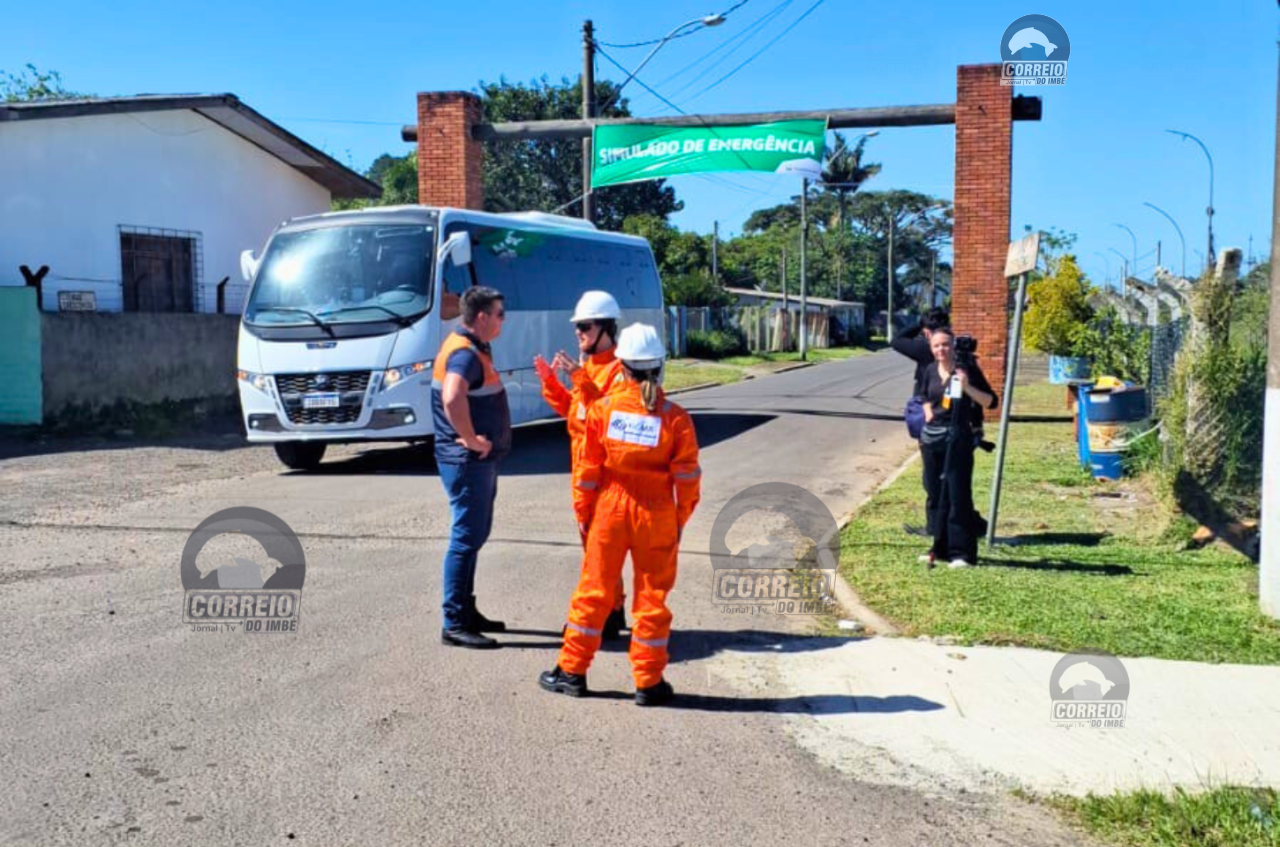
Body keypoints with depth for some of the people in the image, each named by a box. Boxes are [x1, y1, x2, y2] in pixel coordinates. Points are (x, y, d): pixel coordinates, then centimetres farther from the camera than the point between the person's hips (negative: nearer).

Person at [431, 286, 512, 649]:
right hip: (469, 460, -11)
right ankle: (454, 624, 0)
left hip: (480, 460, 11)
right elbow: (452, 399, -38)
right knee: (466, 539, -6)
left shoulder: (472, 348, 14)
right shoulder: (465, 353, -19)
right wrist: (472, 440, -26)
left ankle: (467, 612, 28)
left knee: (474, 536, 17)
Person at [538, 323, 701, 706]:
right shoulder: (675, 417, -8)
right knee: (652, 596, 8)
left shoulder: (603, 409, -6)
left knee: (594, 589, 12)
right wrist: (680, 521, 8)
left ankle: (572, 671, 20)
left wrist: (582, 512, 9)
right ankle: (648, 682, 14)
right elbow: (687, 477, -4)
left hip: (610, 511, 1)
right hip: (657, 516, -1)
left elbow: (588, 470, -2)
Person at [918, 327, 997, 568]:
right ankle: (940, 547, 20)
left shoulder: (967, 369, -7)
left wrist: (967, 387, -23)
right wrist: (928, 411, 9)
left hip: (958, 437, -6)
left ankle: (962, 552, -2)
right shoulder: (931, 371, 8)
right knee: (934, 493, 10)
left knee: (957, 494, -6)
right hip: (931, 437, 6)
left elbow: (991, 401, -10)